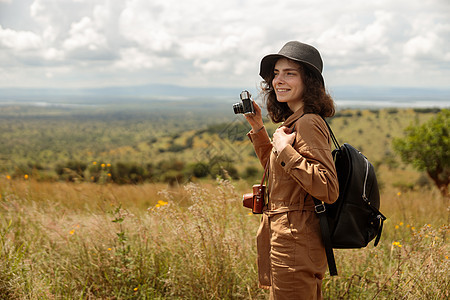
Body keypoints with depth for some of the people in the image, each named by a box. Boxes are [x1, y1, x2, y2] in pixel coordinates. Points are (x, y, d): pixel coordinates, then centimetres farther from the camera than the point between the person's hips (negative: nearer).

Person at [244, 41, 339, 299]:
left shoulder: (308, 124, -18)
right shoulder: (294, 122, 11)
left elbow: (329, 190, -27)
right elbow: (274, 167, 30)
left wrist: (285, 150, -24)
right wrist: (258, 128, 20)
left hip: (295, 246, -10)